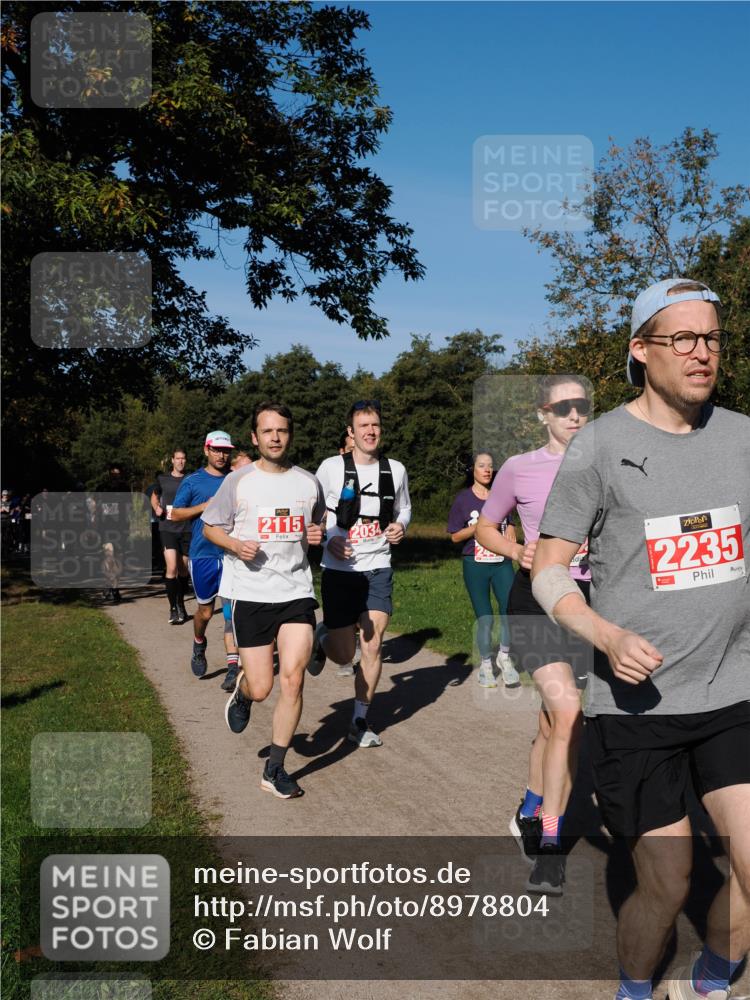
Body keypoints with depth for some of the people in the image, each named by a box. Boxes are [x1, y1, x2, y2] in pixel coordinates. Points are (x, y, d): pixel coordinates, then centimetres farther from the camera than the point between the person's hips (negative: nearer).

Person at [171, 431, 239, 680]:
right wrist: (205, 506, -10)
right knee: (206, 611, 11)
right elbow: (175, 514, 3)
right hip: (203, 554, -1)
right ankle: (199, 646, 41)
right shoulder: (192, 482, 3)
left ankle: (233, 665, -6)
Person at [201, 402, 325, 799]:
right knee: (261, 688, 0)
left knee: (292, 680, -9)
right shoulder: (238, 481, -1)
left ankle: (275, 770, 7)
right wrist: (235, 544, -12)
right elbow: (210, 526, 8)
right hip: (250, 593, -2)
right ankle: (242, 693, 39)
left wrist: (317, 535, -1)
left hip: (297, 591, 2)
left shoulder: (308, 482, 7)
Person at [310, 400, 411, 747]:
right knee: (344, 654, 1)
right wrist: (328, 540, -16)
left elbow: (404, 508, 19)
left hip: (378, 568, 2)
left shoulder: (395, 470, 3)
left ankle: (360, 722, 12)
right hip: (339, 570, -2)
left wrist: (401, 526, -3)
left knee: (373, 646, -2)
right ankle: (322, 637, 37)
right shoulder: (332, 468, -7)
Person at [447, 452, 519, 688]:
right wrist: (480, 525, -15)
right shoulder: (464, 498, -1)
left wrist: (511, 530, 1)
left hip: (502, 563, 2)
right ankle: (486, 665, 21)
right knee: (484, 619, 2)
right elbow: (455, 536, -1)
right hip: (476, 565, -2)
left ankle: (504, 657, 11)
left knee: (512, 611, -13)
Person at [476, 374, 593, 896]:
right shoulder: (519, 469, 0)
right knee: (568, 710, -18)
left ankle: (533, 806, 36)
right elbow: (486, 527, 12)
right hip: (536, 599, -3)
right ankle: (550, 839, -4)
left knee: (556, 717, 11)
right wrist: (518, 552, -7)